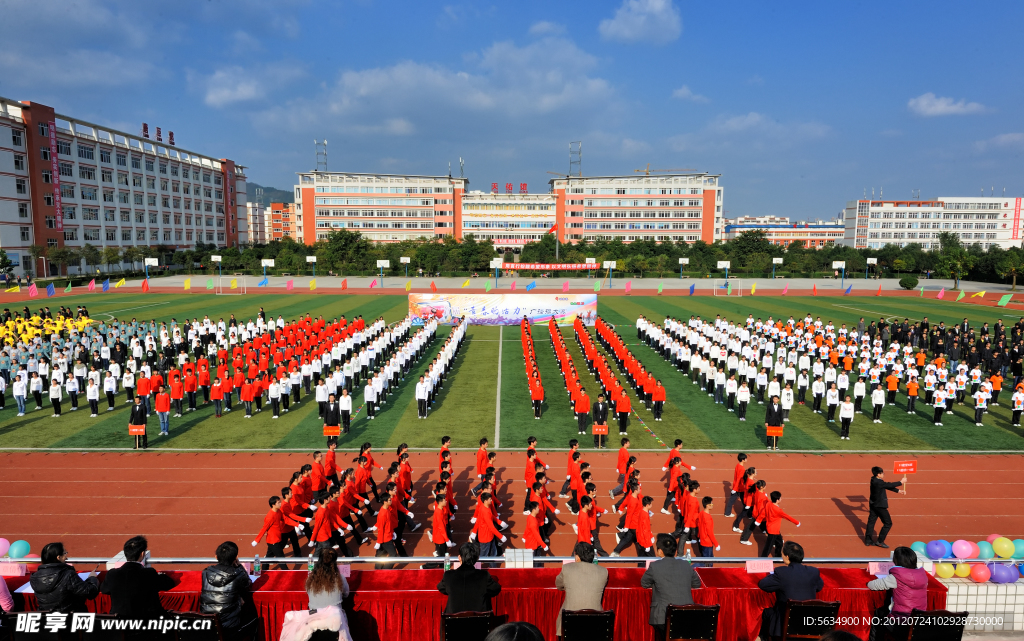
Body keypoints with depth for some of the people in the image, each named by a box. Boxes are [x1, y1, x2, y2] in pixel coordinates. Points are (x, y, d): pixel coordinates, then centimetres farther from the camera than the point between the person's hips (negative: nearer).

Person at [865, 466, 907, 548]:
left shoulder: (874, 480, 3)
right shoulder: (878, 482, -26)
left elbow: (887, 486, 11)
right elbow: (890, 485, -17)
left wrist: (898, 491, 14)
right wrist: (901, 482, -3)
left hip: (873, 504, 9)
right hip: (880, 506, -9)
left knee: (871, 521, 13)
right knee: (888, 523, 5)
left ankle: (868, 541, 19)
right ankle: (880, 541, 8)